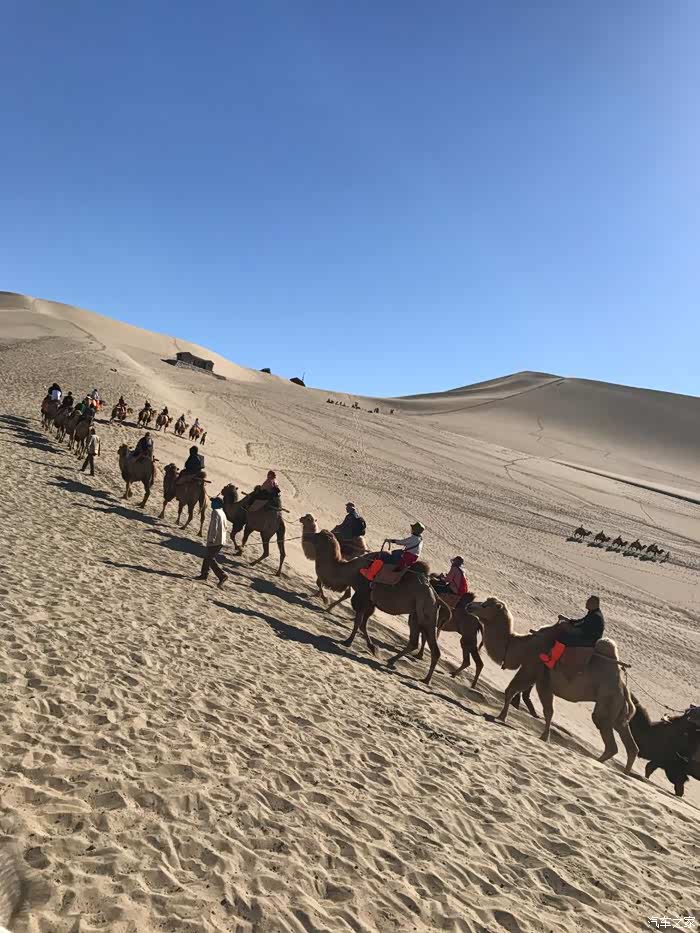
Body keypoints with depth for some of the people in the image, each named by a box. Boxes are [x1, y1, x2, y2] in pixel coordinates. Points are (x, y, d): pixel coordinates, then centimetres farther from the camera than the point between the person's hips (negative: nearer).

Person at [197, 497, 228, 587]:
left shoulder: (215, 512, -14)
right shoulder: (222, 513, 15)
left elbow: (214, 527, -21)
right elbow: (224, 527, 21)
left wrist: (211, 539, -21)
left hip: (215, 540, -9)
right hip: (221, 540, 9)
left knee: (210, 558, -6)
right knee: (208, 557, 20)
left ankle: (222, 575, -17)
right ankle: (204, 574, 25)